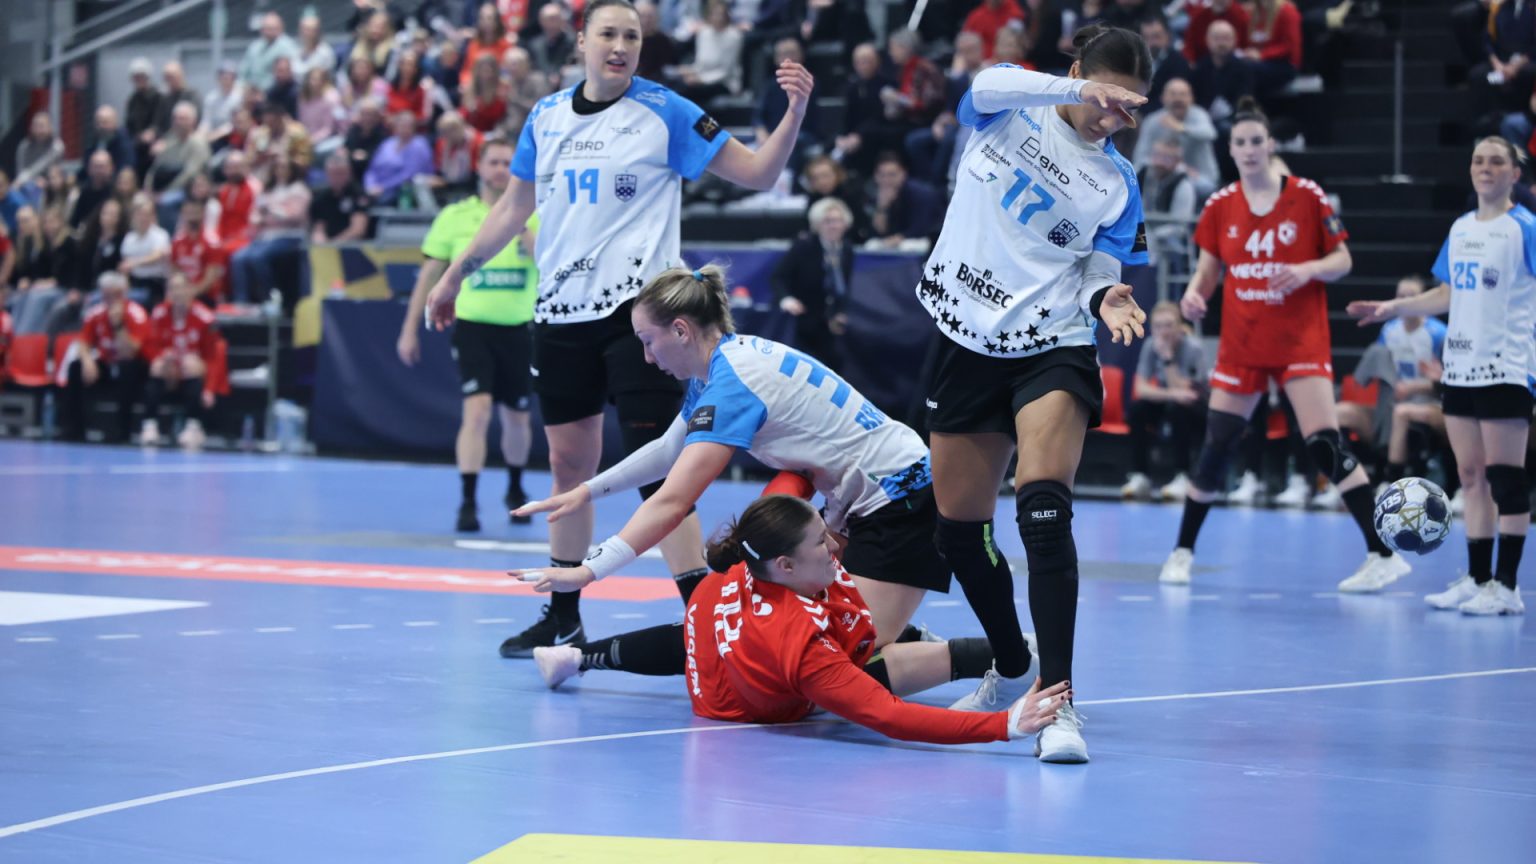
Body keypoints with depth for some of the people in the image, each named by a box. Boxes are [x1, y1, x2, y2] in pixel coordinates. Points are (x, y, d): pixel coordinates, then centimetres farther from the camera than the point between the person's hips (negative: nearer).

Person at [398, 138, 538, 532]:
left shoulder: (534, 216, 2)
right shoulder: (454, 217, 1)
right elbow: (429, 275, 7)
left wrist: (520, 225, -23)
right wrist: (410, 330, 5)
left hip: (517, 329, 2)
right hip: (473, 326, -2)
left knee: (516, 419, 14)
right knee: (477, 412, -17)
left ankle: (515, 491, 38)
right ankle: (467, 503, -15)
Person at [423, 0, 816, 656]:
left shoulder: (664, 112, -4)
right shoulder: (547, 117, 9)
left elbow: (757, 173, -4)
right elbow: (516, 206, 22)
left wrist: (794, 115, -20)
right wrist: (456, 274, 26)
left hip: (635, 310, -5)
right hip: (561, 311, 5)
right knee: (568, 463, 13)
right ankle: (563, 614, 25)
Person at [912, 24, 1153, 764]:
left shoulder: (1118, 187, 3)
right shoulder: (1008, 108, 1)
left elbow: (1097, 272, 4)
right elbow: (988, 85, -22)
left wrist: (1108, 300, -20)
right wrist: (1076, 91, -36)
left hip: (1052, 348, -2)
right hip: (966, 339, 2)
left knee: (1043, 507, -24)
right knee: (957, 525, 7)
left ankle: (1057, 700, -29)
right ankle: (1011, 671, 32)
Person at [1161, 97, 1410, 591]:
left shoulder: (1308, 197, -4)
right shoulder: (1220, 206, 4)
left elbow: (1342, 261, 0)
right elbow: (1208, 269, 11)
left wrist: (1308, 269, -20)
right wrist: (1194, 293, -10)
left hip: (1301, 342, -3)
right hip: (1241, 344, 3)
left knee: (1325, 443, -16)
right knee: (1215, 448, 5)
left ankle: (1383, 555, -14)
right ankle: (1182, 552, 22)